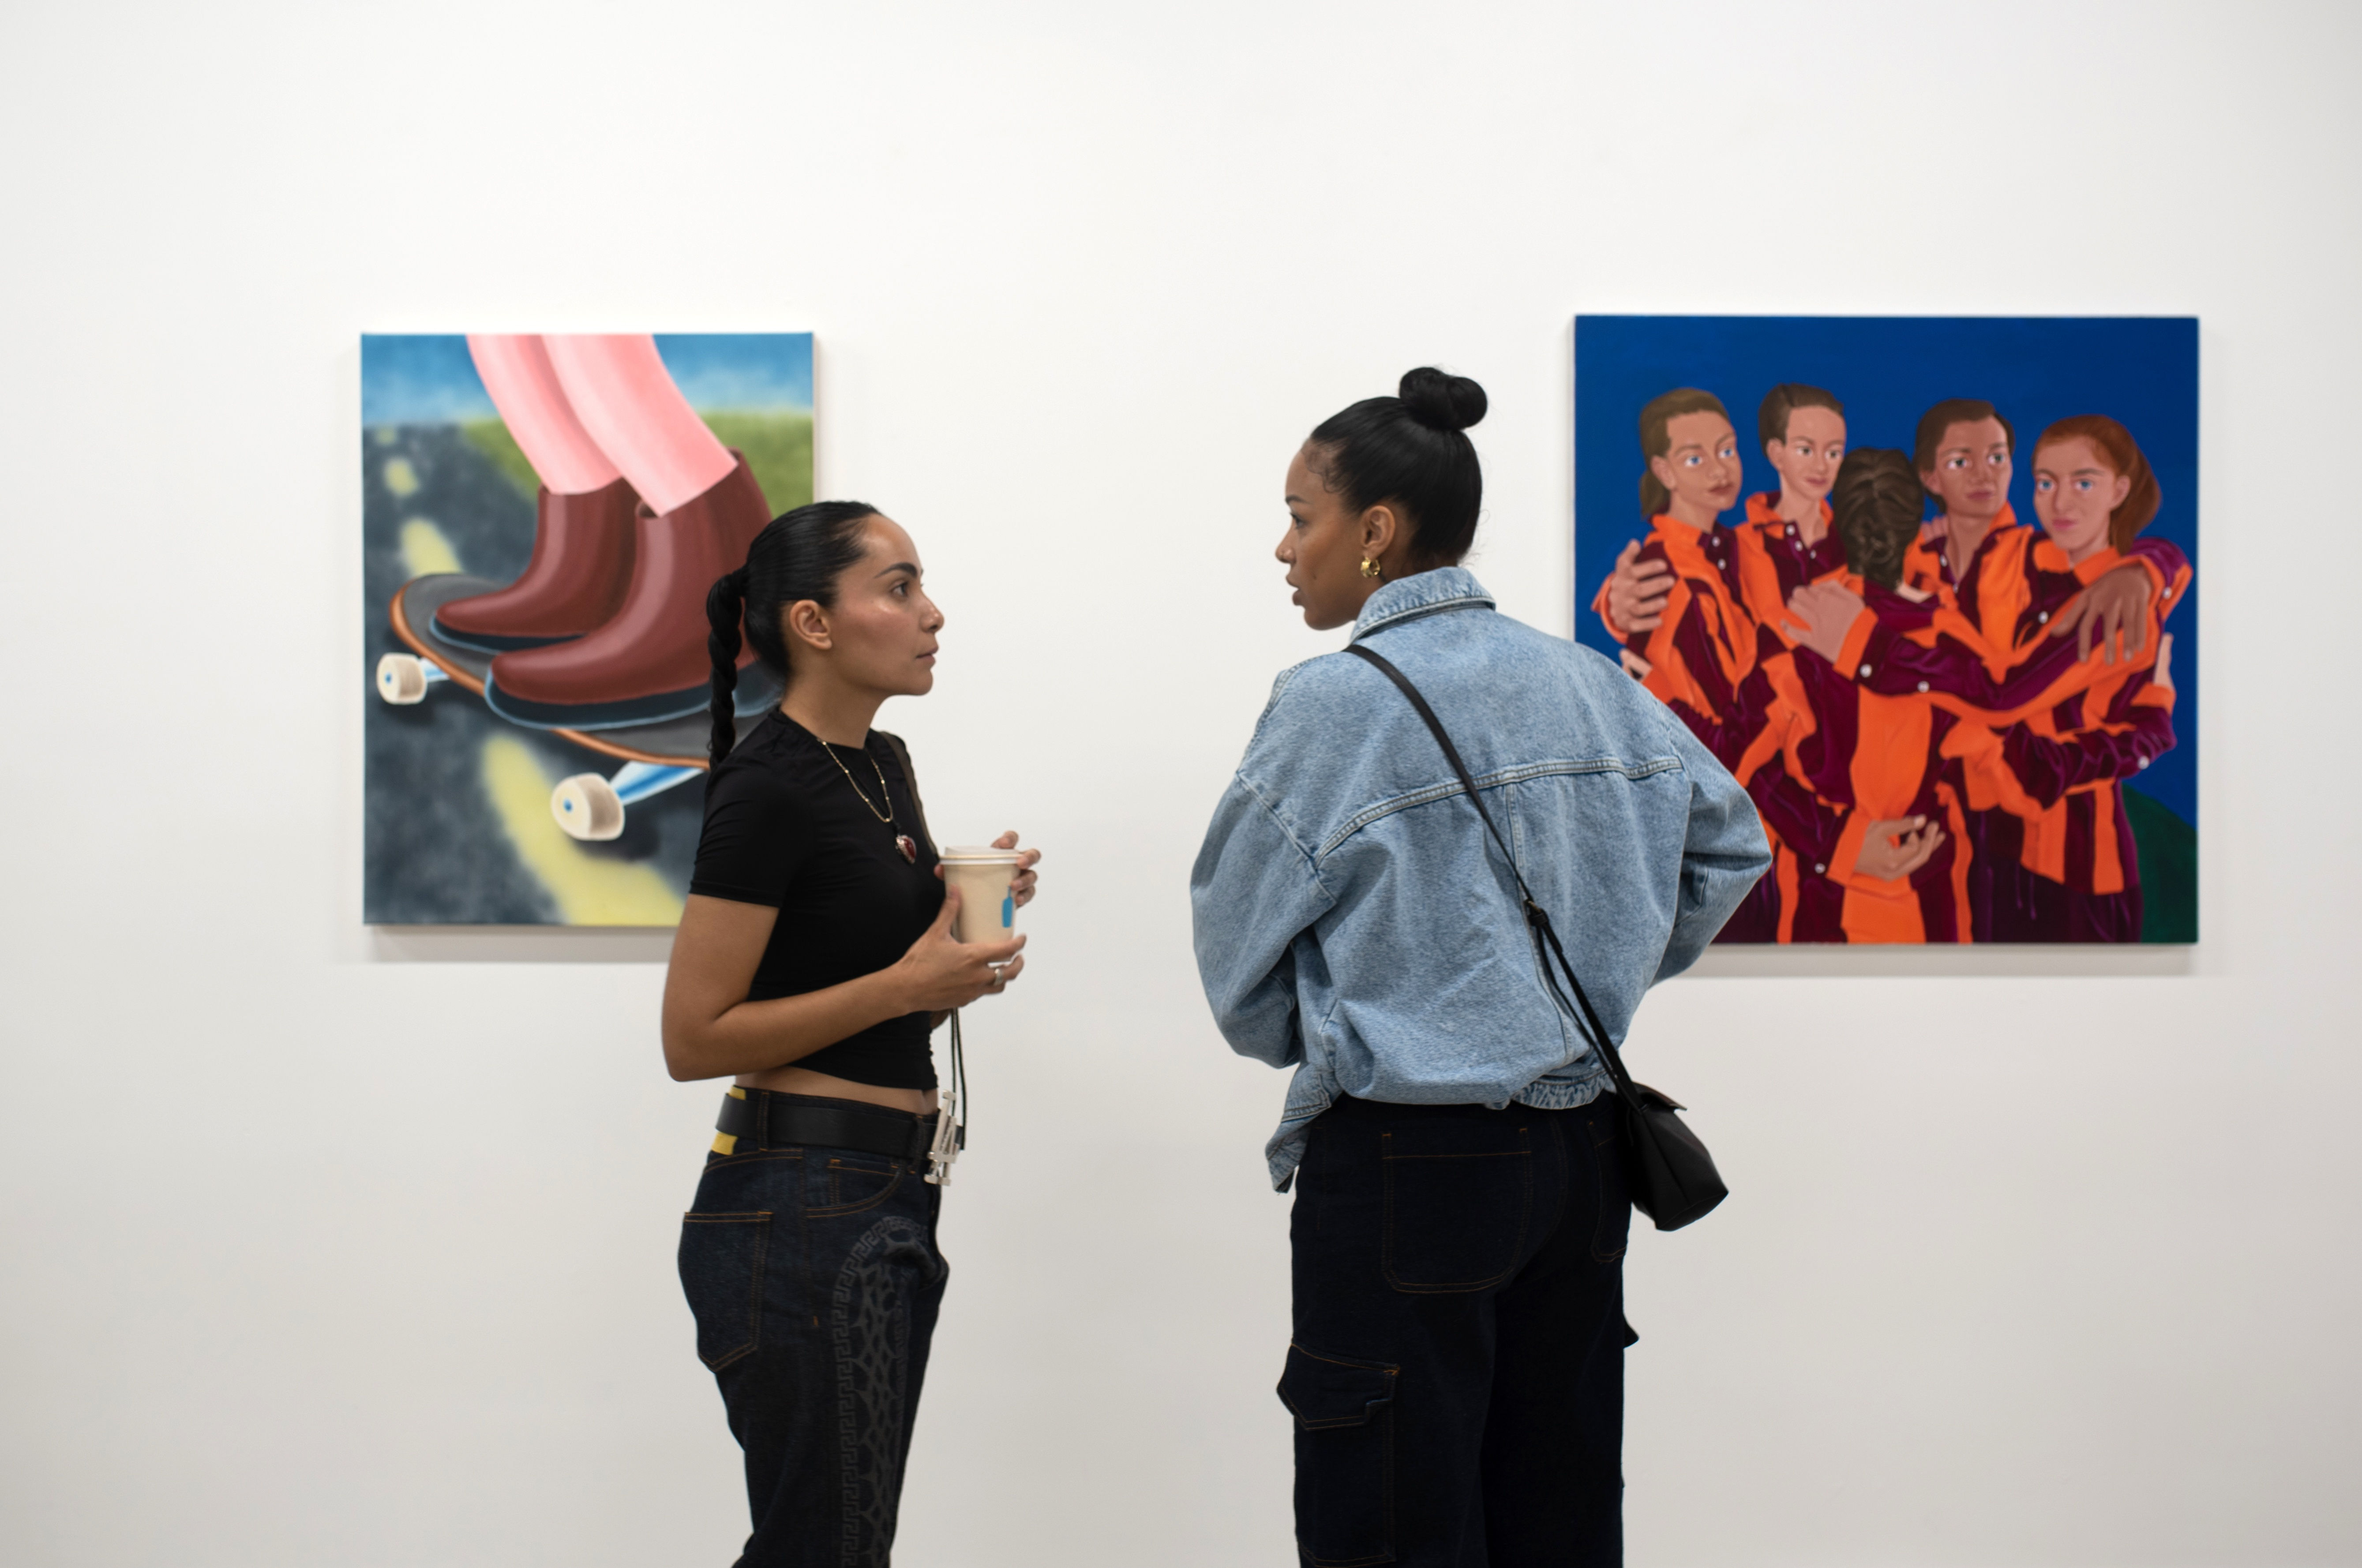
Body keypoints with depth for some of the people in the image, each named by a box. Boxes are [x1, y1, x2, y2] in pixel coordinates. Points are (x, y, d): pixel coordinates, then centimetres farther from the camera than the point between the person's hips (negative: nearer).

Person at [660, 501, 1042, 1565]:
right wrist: (907, 983, -20)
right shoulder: (767, 787, -16)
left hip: (892, 1196, 9)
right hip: (798, 1205, -9)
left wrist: (973, 911, 2)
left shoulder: (885, 764, 11)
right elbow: (694, 1039, -16)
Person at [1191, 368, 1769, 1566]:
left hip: (1406, 1164, -6)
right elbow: (1730, 845, 14)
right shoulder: (1584, 679, 5)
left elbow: (1241, 964, -5)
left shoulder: (1331, 701, -12)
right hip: (1581, 1152, 7)